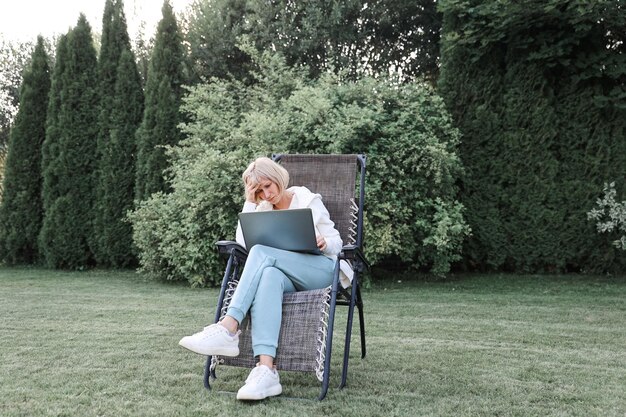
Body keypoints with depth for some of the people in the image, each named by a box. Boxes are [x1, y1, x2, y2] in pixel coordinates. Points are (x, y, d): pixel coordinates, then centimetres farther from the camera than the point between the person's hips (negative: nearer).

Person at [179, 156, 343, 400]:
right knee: (269, 276, -39)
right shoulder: (259, 208, 19)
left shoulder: (308, 200, 10)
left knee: (262, 252, -31)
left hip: (320, 270, -2)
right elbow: (242, 242, 2)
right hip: (284, 274, 2)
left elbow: (336, 243, 8)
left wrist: (323, 244, -15)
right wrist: (252, 204, 0)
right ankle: (266, 370, -54)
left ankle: (228, 329, -43)